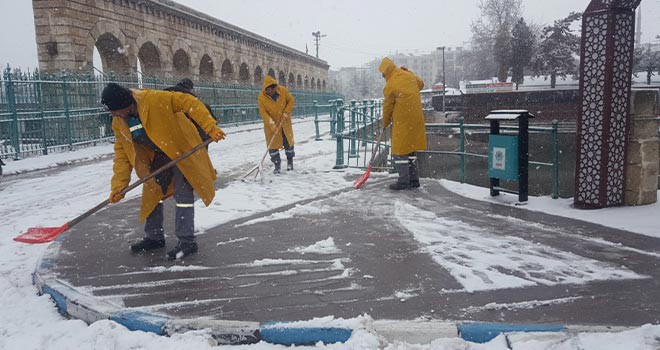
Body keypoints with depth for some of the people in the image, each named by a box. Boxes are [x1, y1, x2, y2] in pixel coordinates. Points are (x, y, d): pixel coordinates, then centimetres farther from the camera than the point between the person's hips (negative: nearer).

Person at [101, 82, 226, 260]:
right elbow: (122, 153, -2)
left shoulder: (154, 100, -30)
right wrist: (118, 185, -8)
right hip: (157, 156, 8)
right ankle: (154, 237, 29)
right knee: (152, 192, 13)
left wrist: (210, 128, -36)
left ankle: (187, 241, -1)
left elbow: (189, 103, -29)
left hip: (181, 149, -7)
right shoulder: (119, 124, -7)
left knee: (182, 193, -11)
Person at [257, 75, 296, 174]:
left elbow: (291, 101, -3)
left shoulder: (283, 90, -14)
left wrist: (286, 112, -16)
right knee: (273, 144, -2)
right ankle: (277, 165, 10)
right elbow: (263, 112, -20)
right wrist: (271, 123, -32)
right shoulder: (261, 97, -18)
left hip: (285, 122, 2)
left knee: (288, 142, 12)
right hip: (271, 125, -1)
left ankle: (290, 161, 33)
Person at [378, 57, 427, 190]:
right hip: (416, 119, 7)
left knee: (400, 150, 0)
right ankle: (413, 179, 20)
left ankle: (404, 181, 1)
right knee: (411, 148, 15)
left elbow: (387, 106, -4)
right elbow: (420, 84, 26)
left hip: (402, 121, -7)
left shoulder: (390, 85, -14)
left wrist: (385, 122, 11)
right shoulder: (409, 76, 5)